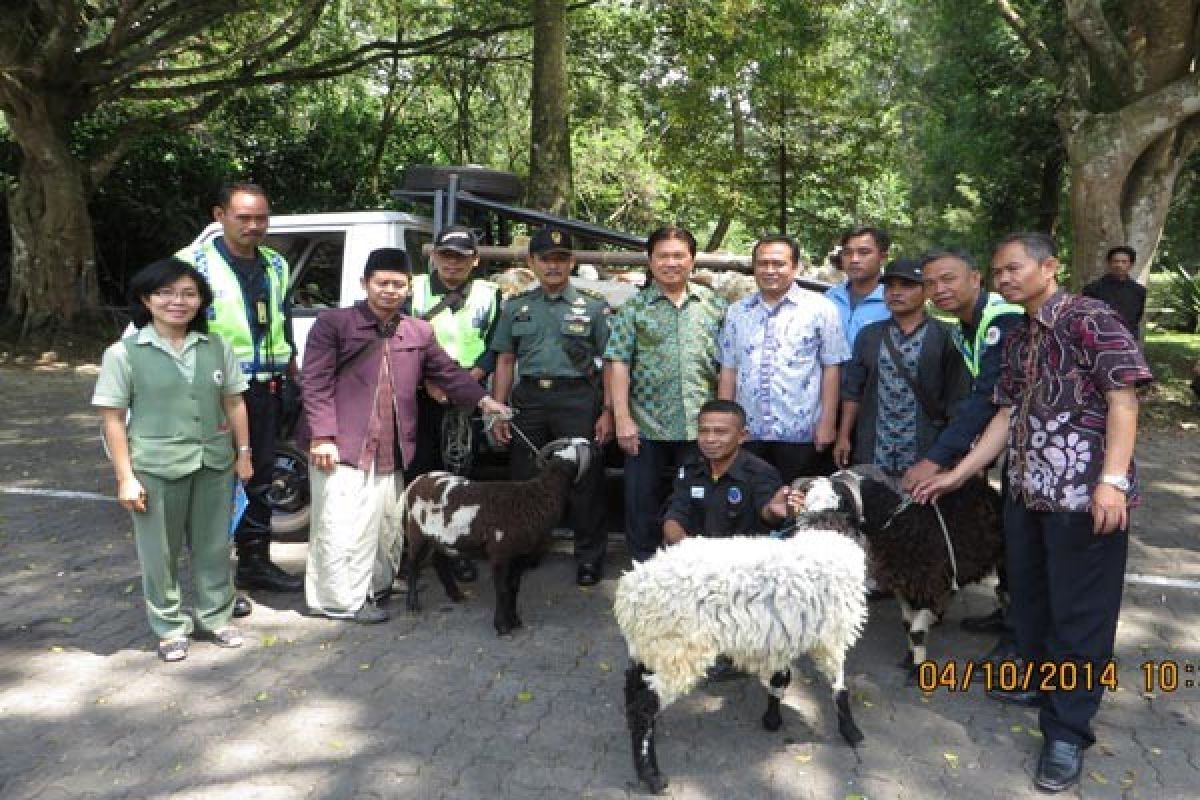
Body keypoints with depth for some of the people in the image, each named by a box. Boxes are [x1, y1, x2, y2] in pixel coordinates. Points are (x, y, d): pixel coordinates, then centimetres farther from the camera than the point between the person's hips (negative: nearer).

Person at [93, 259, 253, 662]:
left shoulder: (216, 347, 3)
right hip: (156, 467, -3)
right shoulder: (124, 352, -7)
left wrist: (243, 453, 8)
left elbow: (233, 403, 10)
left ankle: (215, 616, 32)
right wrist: (125, 477, -8)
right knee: (160, 553, 9)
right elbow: (114, 419, -5)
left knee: (213, 546, 14)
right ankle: (170, 628, 26)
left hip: (215, 463, 3)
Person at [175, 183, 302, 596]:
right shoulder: (194, 261, -9)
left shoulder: (275, 265, 12)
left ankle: (255, 562, 30)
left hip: (264, 389, 7)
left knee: (259, 477, 15)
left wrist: (294, 374, 19)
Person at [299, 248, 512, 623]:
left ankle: (374, 587, 33)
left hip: (391, 450, 6)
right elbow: (316, 384, -8)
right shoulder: (333, 323, -3)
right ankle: (341, 599, 12)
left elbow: (449, 372, 11)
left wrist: (482, 399, -5)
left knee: (385, 525, 16)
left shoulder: (420, 332, 11)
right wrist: (322, 437, -16)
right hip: (343, 447, -5)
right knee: (342, 527, -1)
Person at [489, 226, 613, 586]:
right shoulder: (516, 307, 12)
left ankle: (589, 557, 14)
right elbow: (505, 362, 12)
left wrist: (607, 412, -8)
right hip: (529, 398, 3)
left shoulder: (593, 306, 3)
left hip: (578, 398, -3)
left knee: (585, 481, 0)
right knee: (524, 479, 10)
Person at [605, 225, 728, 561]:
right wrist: (622, 419, -11)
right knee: (642, 506, 7)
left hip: (702, 426, 1)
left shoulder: (714, 304, 7)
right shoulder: (634, 307, 2)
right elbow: (618, 364, -4)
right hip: (647, 426, -1)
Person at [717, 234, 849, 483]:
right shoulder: (736, 312, 10)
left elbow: (831, 369, -2)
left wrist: (827, 424, -6)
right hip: (747, 434, 3)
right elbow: (728, 371, 11)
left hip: (801, 436, -3)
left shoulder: (821, 308, -1)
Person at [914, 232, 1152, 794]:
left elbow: (1123, 399, -15)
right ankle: (1039, 679, 42)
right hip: (1026, 492, 8)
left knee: (1079, 613, 2)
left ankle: (1067, 730, 14)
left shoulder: (1092, 320, -9)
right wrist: (955, 476, 13)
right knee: (1029, 597, 20)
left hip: (1085, 495, -8)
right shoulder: (1017, 340, 14)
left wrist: (1112, 480, -24)